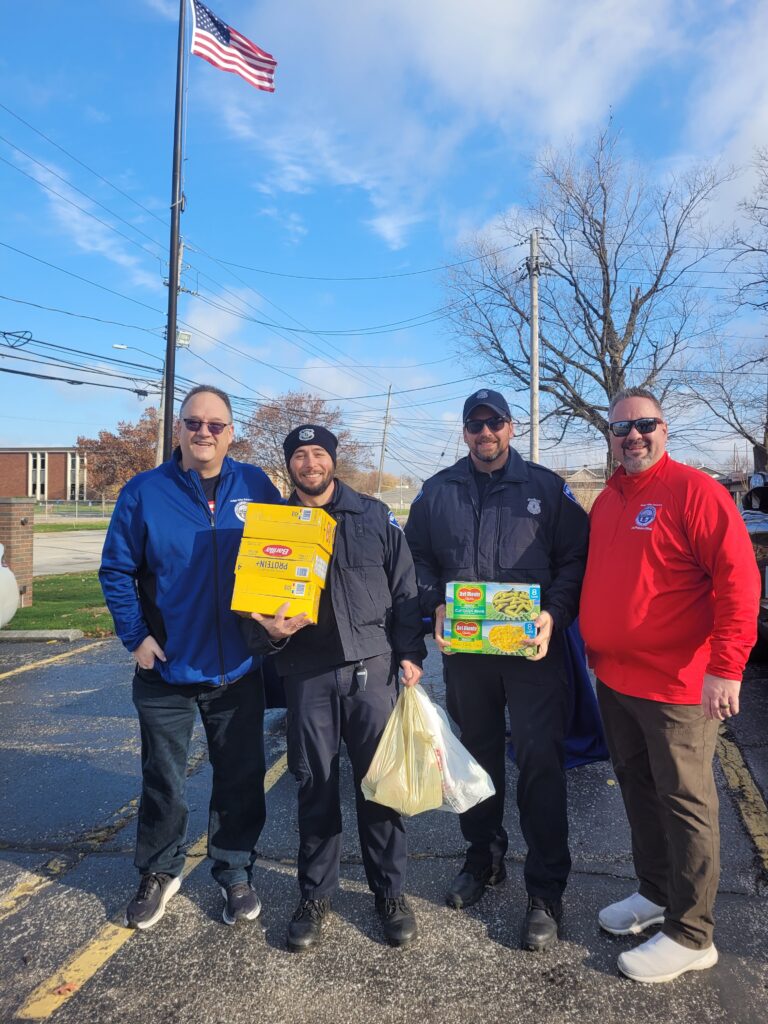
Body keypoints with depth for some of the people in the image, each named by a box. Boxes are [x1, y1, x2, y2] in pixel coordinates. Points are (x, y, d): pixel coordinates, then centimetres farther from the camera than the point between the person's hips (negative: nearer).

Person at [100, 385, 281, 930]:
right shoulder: (145, 491, -6)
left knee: (241, 778, 14)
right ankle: (159, 873, 39)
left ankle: (235, 871, 35)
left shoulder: (256, 486, -3)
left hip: (239, 668, 1)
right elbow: (117, 571, -2)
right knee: (164, 781, 16)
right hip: (166, 668, 0)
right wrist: (136, 636, -9)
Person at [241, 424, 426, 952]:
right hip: (306, 675, 1)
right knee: (315, 786, 11)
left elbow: (405, 588, 6)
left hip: (372, 669, 0)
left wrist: (410, 653, -1)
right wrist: (270, 629, -13)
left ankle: (391, 891, 27)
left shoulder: (375, 516, 5)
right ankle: (316, 895, 29)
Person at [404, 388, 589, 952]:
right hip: (463, 650, 3)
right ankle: (484, 859, 37)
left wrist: (555, 614, -16)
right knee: (477, 755, 17)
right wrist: (436, 604, -8)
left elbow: (575, 559, -2)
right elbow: (417, 557, 9)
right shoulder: (437, 491, 7)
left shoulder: (547, 487, 1)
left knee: (540, 762, -1)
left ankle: (546, 892, 15)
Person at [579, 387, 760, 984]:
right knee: (638, 792, 20)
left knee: (685, 804, 6)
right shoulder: (607, 501, 10)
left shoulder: (694, 490, -13)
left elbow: (739, 580, -19)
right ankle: (656, 893, 40)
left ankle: (690, 936, 22)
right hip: (615, 681, 8)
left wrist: (726, 668, -23)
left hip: (678, 687, -7)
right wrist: (594, 649, 17)